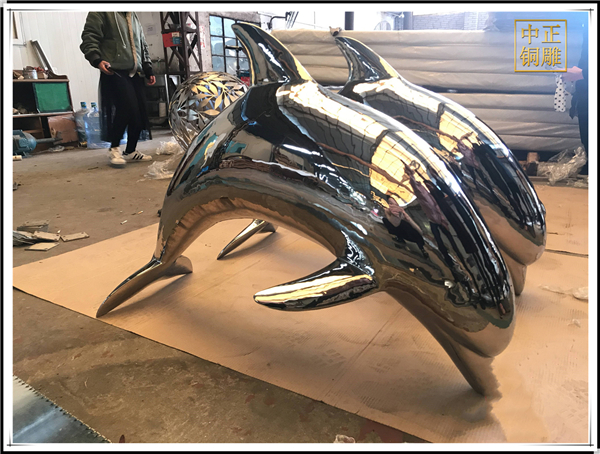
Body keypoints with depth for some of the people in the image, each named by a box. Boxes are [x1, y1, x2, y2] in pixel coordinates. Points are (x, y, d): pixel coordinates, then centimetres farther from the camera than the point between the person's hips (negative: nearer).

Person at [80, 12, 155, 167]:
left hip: (135, 73, 7)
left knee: (140, 113, 0)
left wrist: (148, 70, 21)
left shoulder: (133, 16, 24)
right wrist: (96, 60, -21)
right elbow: (89, 37, -7)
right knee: (127, 108, -19)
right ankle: (114, 149, -2)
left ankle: (130, 152, 14)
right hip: (115, 72, -7)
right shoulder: (102, 12, 1)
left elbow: (143, 46, 29)